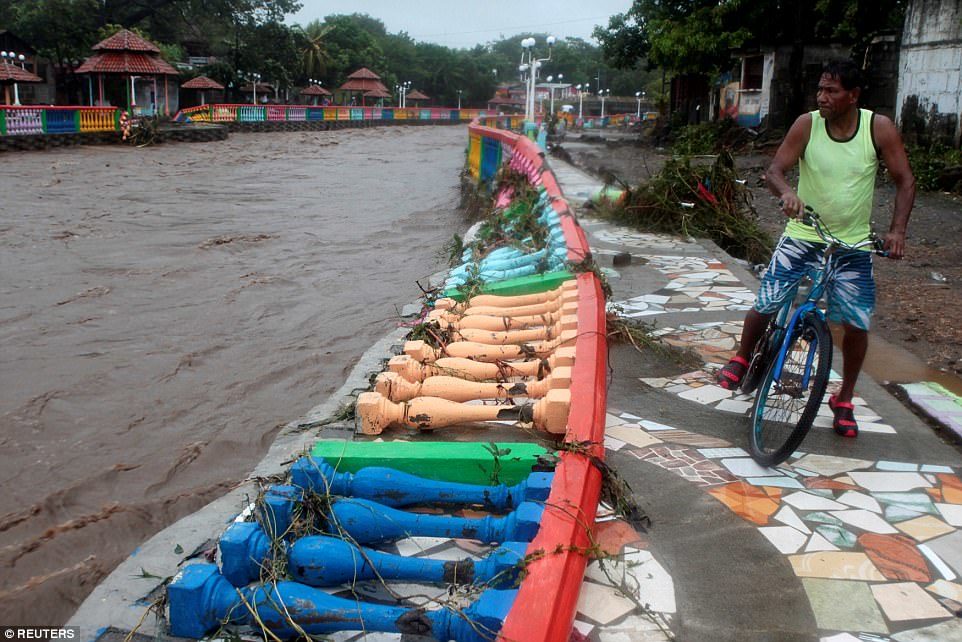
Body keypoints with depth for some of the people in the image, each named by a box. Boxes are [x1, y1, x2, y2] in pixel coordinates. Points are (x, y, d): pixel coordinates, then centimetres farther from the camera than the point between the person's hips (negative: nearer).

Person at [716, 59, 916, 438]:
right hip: (803, 236, 0)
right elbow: (775, 170, -13)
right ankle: (742, 359, 29)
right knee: (764, 306, -4)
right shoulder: (807, 124, -10)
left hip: (853, 244, 0)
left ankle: (844, 401, 19)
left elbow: (905, 181, -3)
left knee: (856, 324, -3)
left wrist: (897, 230, -15)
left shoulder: (879, 128, -9)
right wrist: (786, 192, -37)